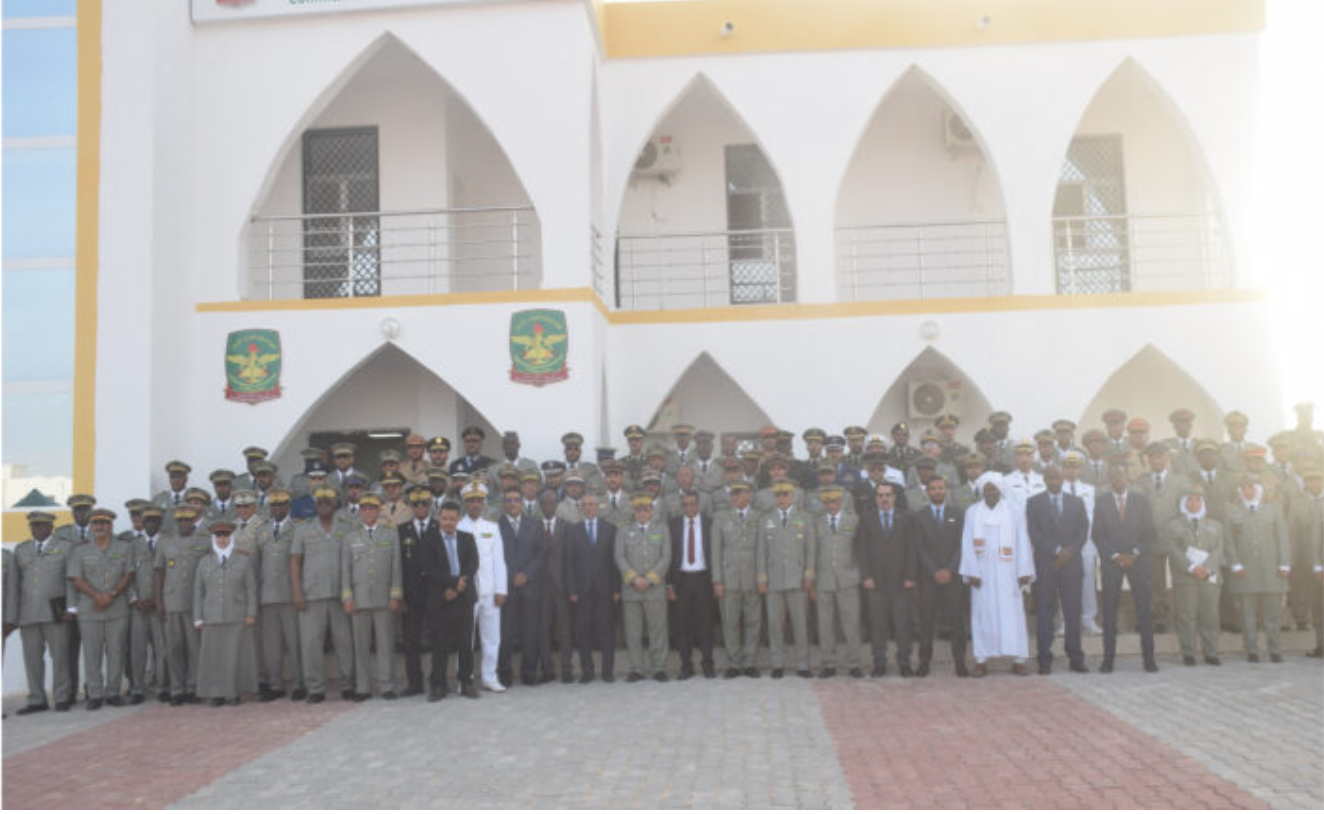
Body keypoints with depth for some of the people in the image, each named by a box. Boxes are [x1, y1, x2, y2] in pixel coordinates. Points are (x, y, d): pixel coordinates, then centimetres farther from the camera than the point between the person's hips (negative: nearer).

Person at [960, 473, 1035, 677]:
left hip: (1007, 572, -1)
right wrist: (971, 572, -6)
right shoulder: (972, 512, 7)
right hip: (982, 572, 1)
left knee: (1012, 613, -2)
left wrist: (1024, 571, -5)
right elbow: (967, 544, 3)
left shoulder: (1015, 510, 5)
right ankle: (981, 660, 4)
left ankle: (1018, 660, 3)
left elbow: (1023, 542, 2)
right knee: (982, 613, 1)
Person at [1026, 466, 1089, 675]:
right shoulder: (1034, 503, 6)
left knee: (1073, 612, 1)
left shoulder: (1077, 502, 14)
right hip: (1045, 564, -2)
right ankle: (1045, 661, 1)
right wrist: (1057, 550, -11)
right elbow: (1034, 533, -3)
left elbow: (1083, 531, 8)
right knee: (1044, 613, -3)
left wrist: (1070, 552, -6)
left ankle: (1076, 659, 9)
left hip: (1071, 563, 2)